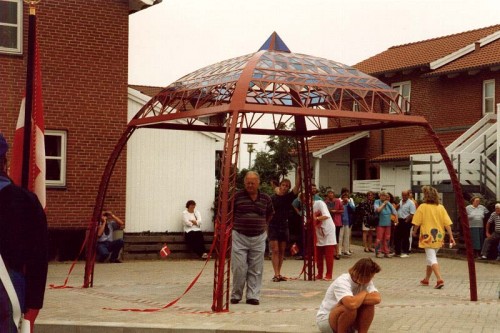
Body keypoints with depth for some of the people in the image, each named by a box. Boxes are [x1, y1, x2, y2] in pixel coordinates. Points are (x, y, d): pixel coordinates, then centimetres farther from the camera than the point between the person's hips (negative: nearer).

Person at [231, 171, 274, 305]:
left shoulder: (266, 199, 5)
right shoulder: (237, 196, -3)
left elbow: (269, 215, 23)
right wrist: (234, 225, 6)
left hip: (258, 238, 2)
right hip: (239, 237, -2)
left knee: (256, 270, 4)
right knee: (238, 268, -3)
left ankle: (253, 296, 11)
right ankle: (236, 295, 12)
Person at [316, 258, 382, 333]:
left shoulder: (366, 281, -9)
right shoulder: (342, 282, -30)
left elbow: (377, 298, -23)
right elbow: (352, 304, -47)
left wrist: (358, 299, -30)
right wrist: (363, 293, -27)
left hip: (348, 322, 6)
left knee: (369, 304, -18)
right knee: (350, 307, -35)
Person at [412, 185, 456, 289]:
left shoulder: (422, 207, -8)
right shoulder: (441, 207, 2)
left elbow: (417, 223, -5)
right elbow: (447, 223, -2)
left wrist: (414, 232, 13)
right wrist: (451, 236, 1)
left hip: (427, 237, -5)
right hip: (439, 237, 5)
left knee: (432, 259, -6)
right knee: (431, 258, 20)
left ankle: (439, 279, -24)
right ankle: (426, 279, 31)